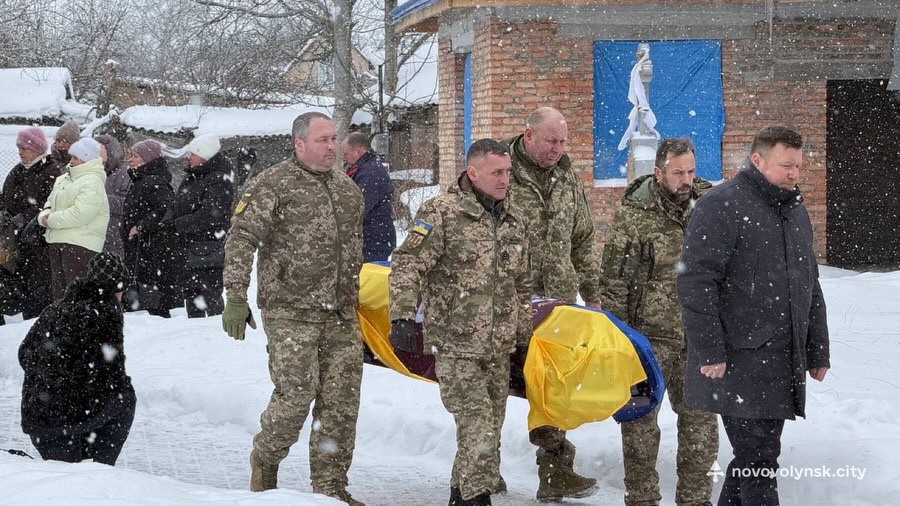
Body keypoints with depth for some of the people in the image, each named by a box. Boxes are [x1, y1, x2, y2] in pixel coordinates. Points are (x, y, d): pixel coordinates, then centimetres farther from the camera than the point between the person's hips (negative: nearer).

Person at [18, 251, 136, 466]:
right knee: (124, 396, 20)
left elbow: (25, 353, 22)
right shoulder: (107, 310, -6)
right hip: (72, 413, -7)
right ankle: (102, 469, 14)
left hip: (34, 419, 7)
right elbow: (113, 370, -6)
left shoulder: (54, 309, 15)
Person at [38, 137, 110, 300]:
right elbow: (51, 201, 22)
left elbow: (80, 214, -22)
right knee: (59, 288, 15)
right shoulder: (63, 179, 17)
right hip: (57, 242, 9)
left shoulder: (92, 183, -13)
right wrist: (45, 215, -1)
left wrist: (51, 220, -13)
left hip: (80, 243, -9)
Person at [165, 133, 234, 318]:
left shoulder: (219, 182, -14)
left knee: (210, 295, -8)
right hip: (187, 249, 9)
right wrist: (168, 221, -7)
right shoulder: (191, 177, 13)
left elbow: (209, 216, -23)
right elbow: (176, 205, 15)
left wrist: (177, 225, -20)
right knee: (189, 292, 16)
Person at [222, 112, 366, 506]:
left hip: (340, 315, 6)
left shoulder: (348, 189, 16)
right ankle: (265, 458, 15)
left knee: (342, 402, 3)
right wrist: (236, 297, -16)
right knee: (296, 394, -12)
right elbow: (241, 239, -9)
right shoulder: (273, 185, -5)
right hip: (291, 314, -6)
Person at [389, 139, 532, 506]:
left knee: (490, 427, 13)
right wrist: (403, 317, -22)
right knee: (477, 426, -12)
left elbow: (521, 285, 22)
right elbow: (407, 267, -12)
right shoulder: (441, 213, -9)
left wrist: (524, 335, 21)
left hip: (499, 349, 7)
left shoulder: (514, 220, 13)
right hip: (455, 344, -7)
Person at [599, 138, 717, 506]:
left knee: (701, 417, 9)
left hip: (699, 336, 4)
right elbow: (614, 279, -7)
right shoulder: (634, 213, -9)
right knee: (640, 418, 4)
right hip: (649, 336, -4)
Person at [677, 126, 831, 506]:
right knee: (758, 459, -8)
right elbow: (695, 282, -15)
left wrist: (817, 351, 22)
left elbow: (810, 286, 26)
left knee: (757, 455, 10)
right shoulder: (722, 206, -9)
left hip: (782, 366, 8)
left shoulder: (795, 211, 18)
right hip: (739, 365, -8)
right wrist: (710, 352, -19)